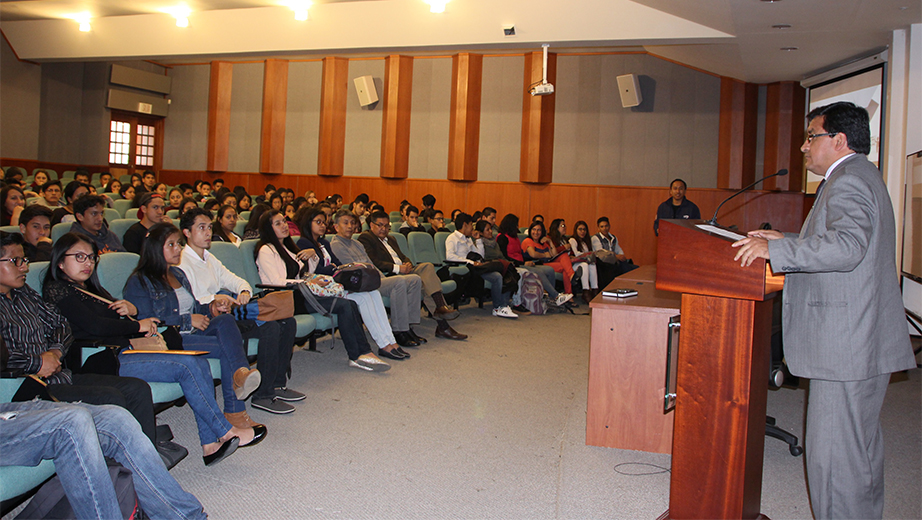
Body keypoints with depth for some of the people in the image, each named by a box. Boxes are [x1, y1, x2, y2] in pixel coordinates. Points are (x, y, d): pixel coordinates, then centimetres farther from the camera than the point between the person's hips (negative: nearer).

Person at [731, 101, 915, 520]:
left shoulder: (848, 181, -14)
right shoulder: (862, 175, 19)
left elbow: (847, 246, -31)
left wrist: (775, 249, -28)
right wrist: (786, 240, 23)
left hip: (847, 346, -11)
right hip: (865, 343, 11)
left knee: (833, 455, -6)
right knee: (860, 448, 22)